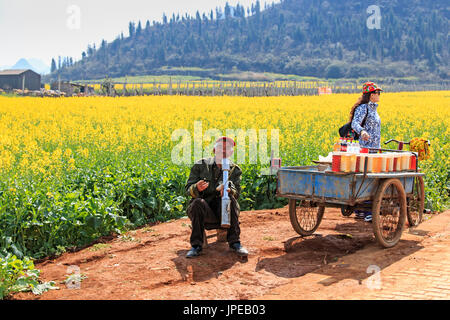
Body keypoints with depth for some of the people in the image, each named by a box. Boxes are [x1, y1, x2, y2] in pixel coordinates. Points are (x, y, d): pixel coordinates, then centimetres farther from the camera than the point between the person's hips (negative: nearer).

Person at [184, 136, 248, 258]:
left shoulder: (235, 170, 10)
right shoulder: (200, 165, 7)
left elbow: (236, 193, -6)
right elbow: (188, 190, 0)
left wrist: (228, 190, -31)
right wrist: (197, 188, -25)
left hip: (224, 212, 1)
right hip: (203, 212, -1)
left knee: (229, 198, -30)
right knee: (198, 202, -33)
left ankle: (234, 242, -25)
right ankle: (196, 245, -24)